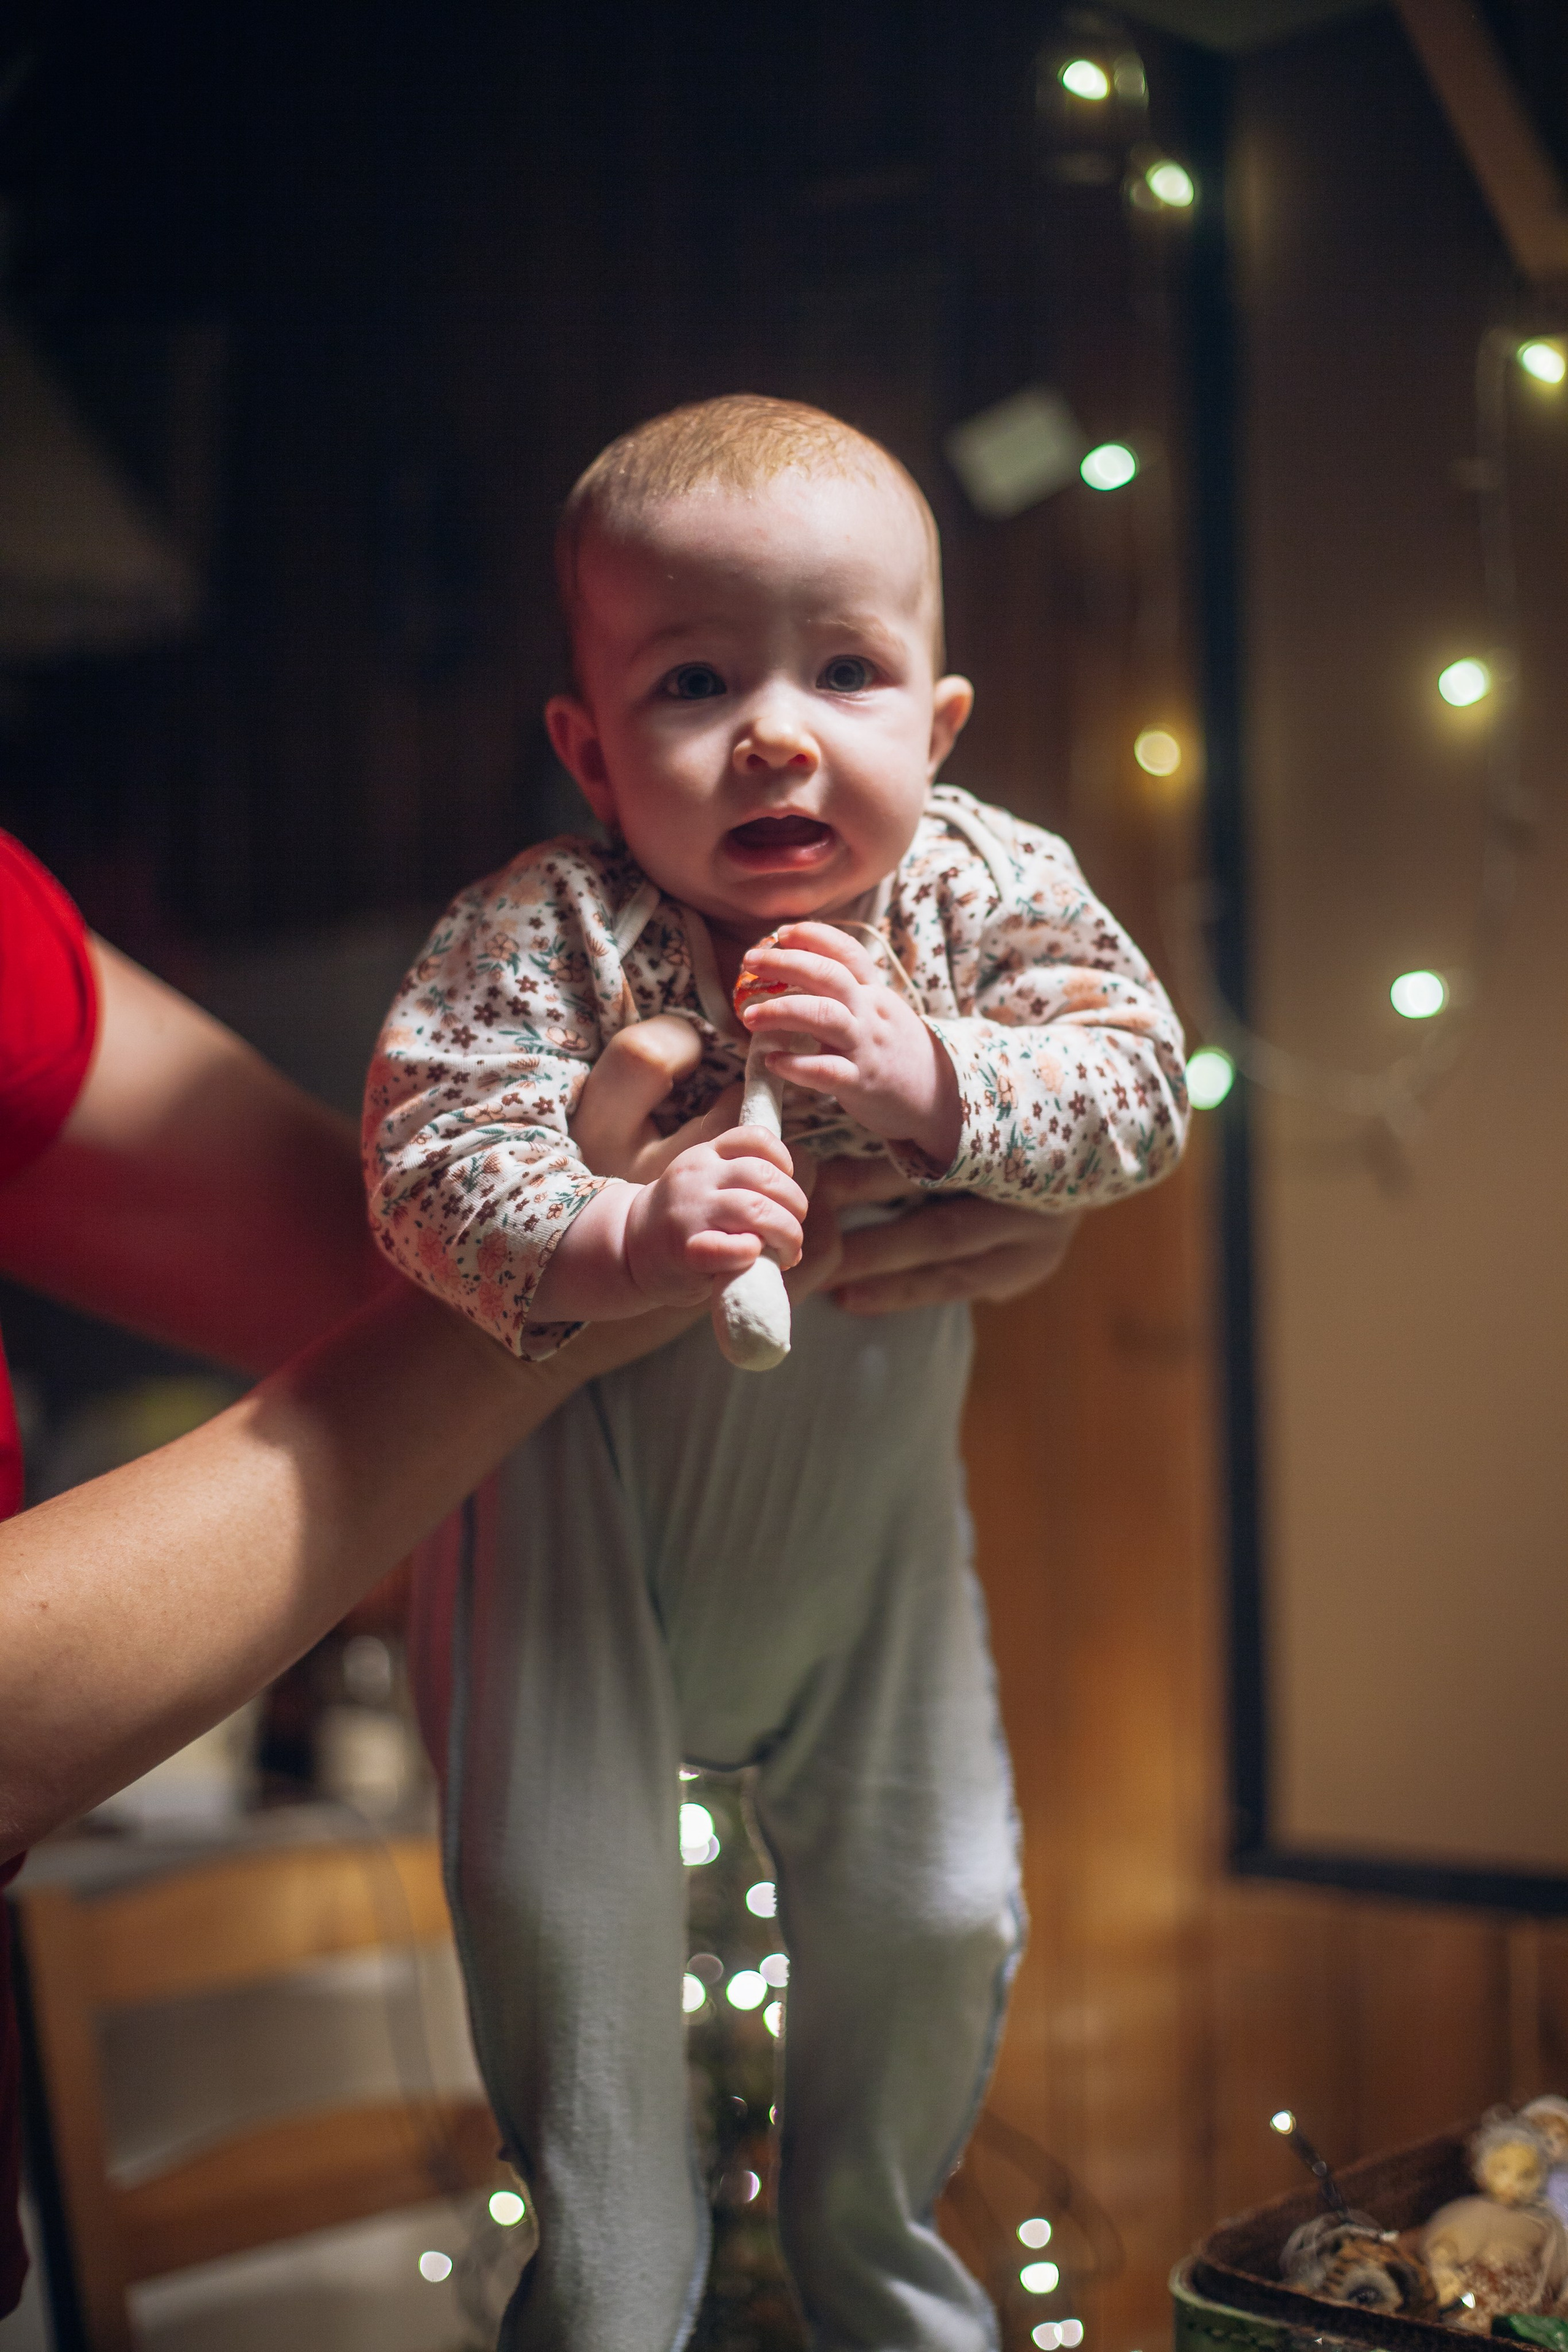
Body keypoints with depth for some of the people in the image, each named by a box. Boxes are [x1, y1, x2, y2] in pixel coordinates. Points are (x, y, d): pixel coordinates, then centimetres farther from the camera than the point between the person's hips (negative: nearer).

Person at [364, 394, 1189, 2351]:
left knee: (933, 1910, 13)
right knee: (560, 1902, 0)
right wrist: (616, 1238, -44)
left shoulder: (995, 893, -12)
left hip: (860, 1497, 3)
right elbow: (430, 1158, -27)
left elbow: (1136, 1090, -18)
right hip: (581, 1482, -2)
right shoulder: (546, 930, -21)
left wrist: (933, 1081, -35)